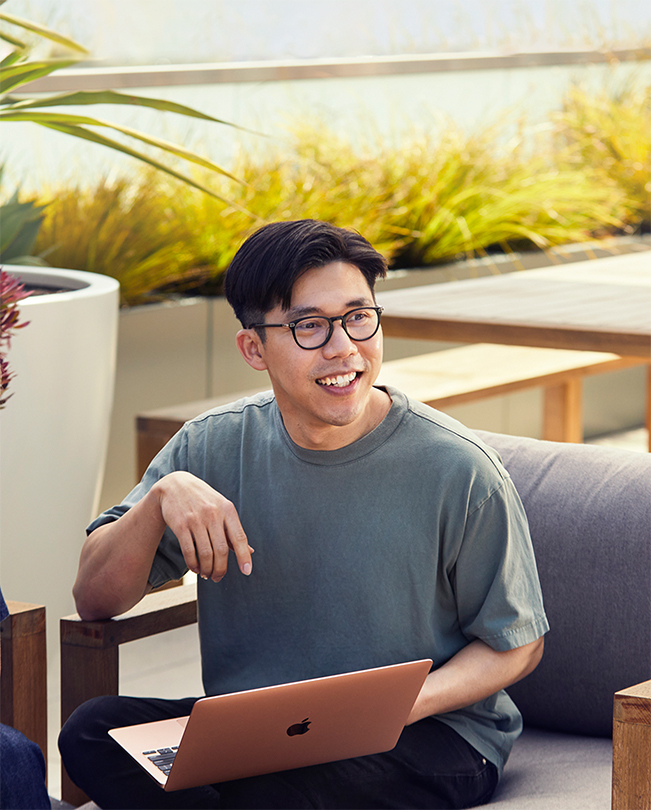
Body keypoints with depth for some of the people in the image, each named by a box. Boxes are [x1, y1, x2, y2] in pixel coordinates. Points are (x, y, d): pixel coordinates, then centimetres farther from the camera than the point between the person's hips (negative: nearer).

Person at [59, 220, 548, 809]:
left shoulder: (460, 472, -11)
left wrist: (403, 705, -21)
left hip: (428, 737, -5)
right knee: (93, 733, -21)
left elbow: (516, 644, -2)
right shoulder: (212, 450, 1)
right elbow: (96, 600, 1)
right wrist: (162, 496, -18)